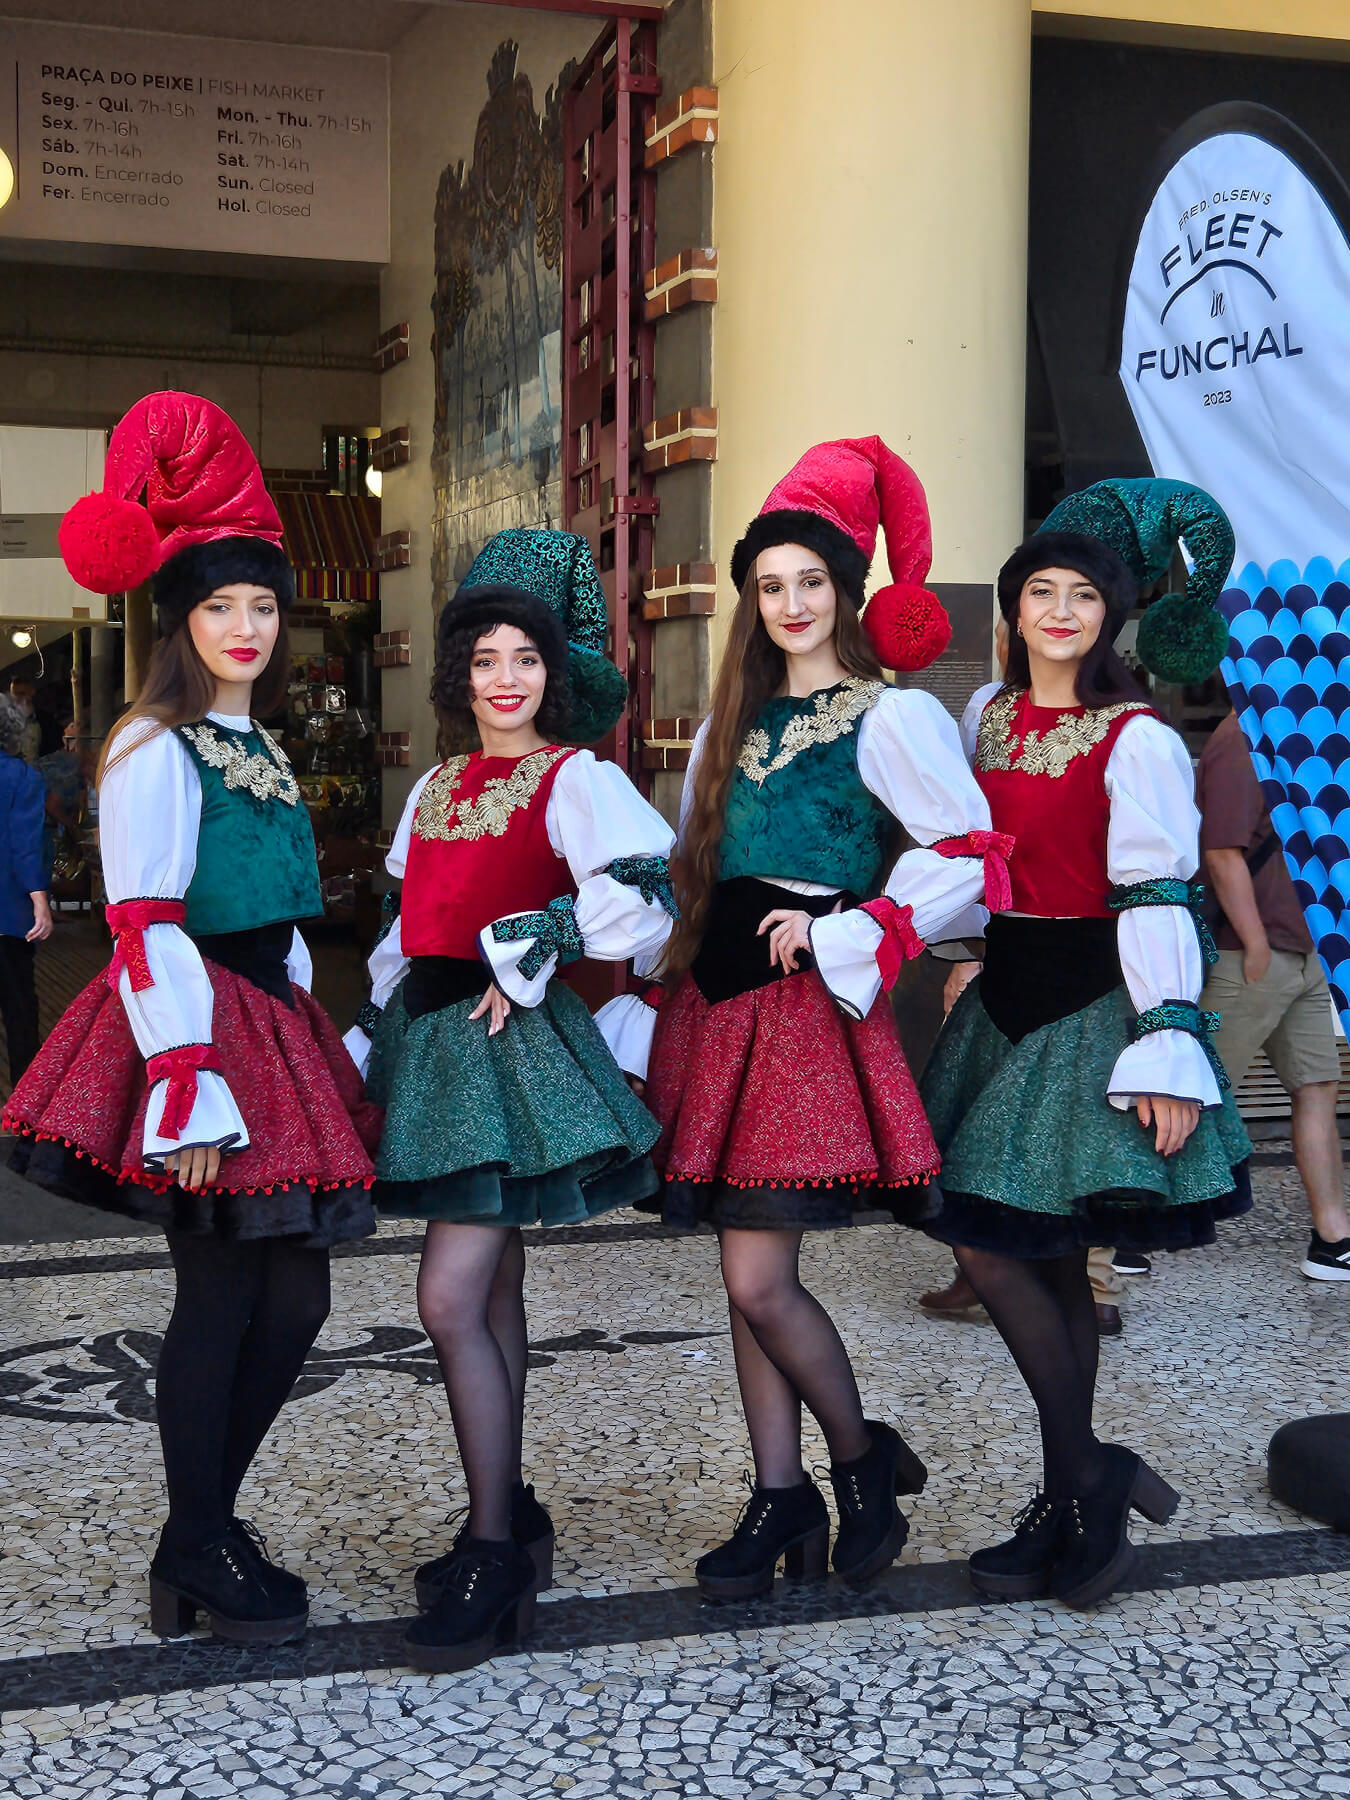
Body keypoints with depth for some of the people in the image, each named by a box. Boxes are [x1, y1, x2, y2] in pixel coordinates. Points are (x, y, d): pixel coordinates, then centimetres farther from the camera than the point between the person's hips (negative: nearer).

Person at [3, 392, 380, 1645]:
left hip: (269, 1027, 9)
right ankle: (199, 1560, 13)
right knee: (222, 1296, -2)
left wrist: (315, 1051, 16)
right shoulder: (156, 749, -9)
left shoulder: (255, 746, 17)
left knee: (292, 1295, 9)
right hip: (193, 1026, -9)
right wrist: (187, 1092, -22)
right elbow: (146, 930, -16)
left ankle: (205, 1526, 24)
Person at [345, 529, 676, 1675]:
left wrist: (525, 956, -15)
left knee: (450, 1301, -13)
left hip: (510, 1039, -7)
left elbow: (643, 900, -23)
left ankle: (493, 1558, -3)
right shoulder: (440, 786, 16)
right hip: (433, 1035, 8)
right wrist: (376, 1033, 19)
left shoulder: (575, 776, -8)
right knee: (492, 1292, 14)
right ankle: (511, 1518, 25)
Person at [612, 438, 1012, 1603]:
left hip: (811, 1005, -7)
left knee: (759, 1280, -10)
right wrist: (658, 997, 13)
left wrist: (844, 933, -13)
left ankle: (865, 1461, 13)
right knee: (751, 1277, 8)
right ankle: (781, 1498, 18)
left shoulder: (892, 716, -2)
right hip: (720, 1000, 7)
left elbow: (970, 856, -10)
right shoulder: (735, 721, 17)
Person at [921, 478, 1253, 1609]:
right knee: (1048, 1257, 11)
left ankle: (1084, 1484, 5)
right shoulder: (987, 715, 10)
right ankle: (1080, 1498, 21)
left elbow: (1156, 898, -15)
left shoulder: (1136, 739, -11)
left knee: (990, 1242, -10)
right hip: (1006, 995, 7)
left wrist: (1168, 1049, -19)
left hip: (1088, 1005, -7)